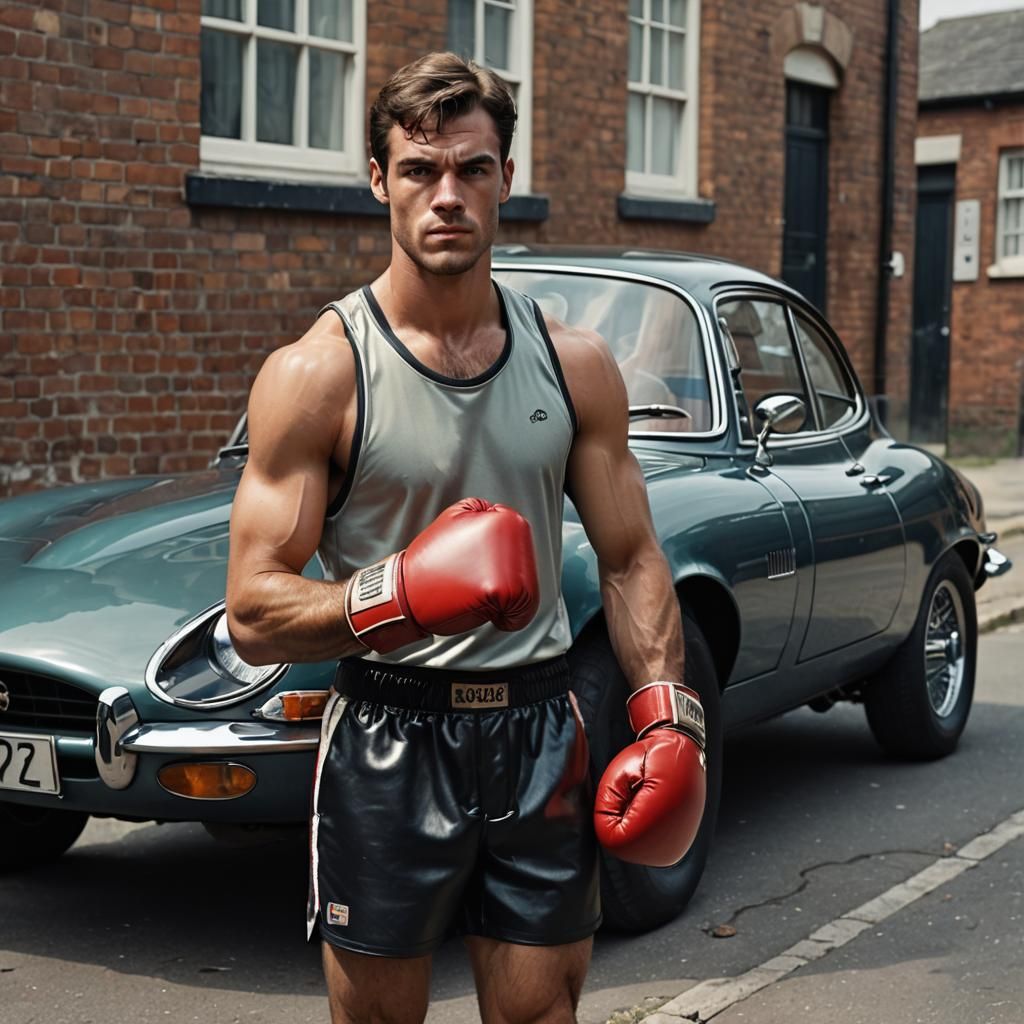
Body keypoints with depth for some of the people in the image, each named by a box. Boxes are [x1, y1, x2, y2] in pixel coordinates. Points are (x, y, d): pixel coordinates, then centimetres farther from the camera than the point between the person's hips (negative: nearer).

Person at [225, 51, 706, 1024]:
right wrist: (400, 595, -28)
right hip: (389, 746, -3)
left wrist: (669, 718, -3)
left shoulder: (575, 363, 3)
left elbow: (631, 560, 10)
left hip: (541, 738, 3)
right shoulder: (316, 374, -9)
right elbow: (253, 616, -11)